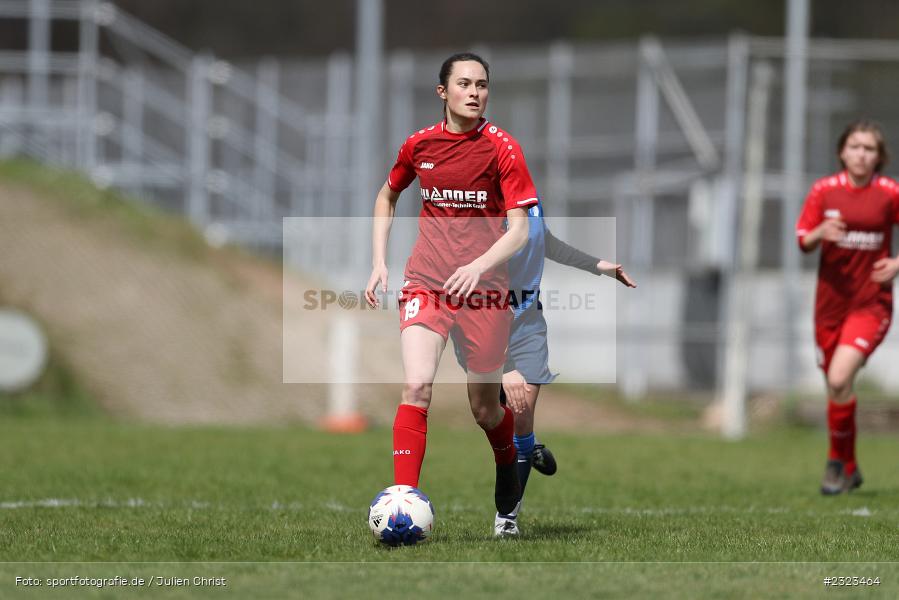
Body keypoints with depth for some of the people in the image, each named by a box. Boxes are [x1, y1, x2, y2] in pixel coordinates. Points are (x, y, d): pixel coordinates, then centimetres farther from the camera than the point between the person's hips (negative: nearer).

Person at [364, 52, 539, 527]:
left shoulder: (502, 148, -6)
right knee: (417, 385, -20)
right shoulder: (419, 144, 4)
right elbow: (387, 197, 23)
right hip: (425, 285, 1)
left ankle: (507, 463, 42)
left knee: (484, 408, 8)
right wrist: (379, 263, 13)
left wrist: (479, 266, -26)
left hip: (484, 289, -1)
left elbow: (520, 228, -9)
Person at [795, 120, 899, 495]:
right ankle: (850, 470, 29)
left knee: (839, 379, -21)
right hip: (830, 301, 4)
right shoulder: (824, 190, 0)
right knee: (835, 386, 11)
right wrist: (820, 232, -18)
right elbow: (802, 241, 3)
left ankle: (838, 461, -3)